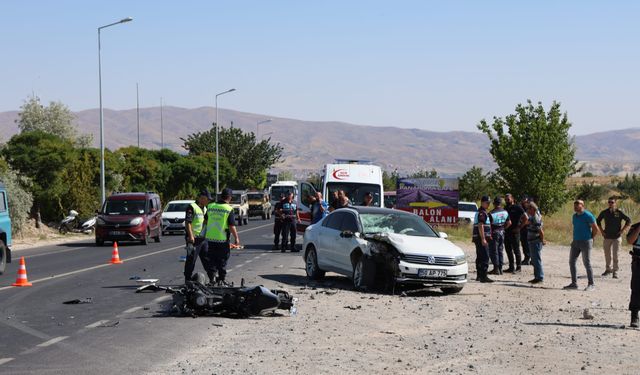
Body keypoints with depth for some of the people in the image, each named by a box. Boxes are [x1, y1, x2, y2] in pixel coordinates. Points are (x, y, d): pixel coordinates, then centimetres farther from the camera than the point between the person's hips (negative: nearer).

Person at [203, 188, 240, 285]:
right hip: (223, 240, -4)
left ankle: (212, 278, 17)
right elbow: (232, 226, -13)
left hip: (210, 238, 4)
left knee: (212, 260, 15)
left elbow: (205, 222, 15)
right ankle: (221, 280, 8)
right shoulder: (229, 209, -10)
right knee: (222, 261, 7)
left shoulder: (210, 206, 4)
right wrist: (236, 238, -4)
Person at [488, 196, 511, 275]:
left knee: (493, 251, 0)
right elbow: (509, 223, 11)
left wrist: (489, 234, -9)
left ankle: (496, 269, -1)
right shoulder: (505, 212, 5)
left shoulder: (492, 213, -15)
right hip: (502, 232, 6)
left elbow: (489, 224, -18)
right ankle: (500, 268, 15)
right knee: (500, 251, 14)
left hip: (494, 233, -6)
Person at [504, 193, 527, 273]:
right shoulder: (505, 208, 13)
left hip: (514, 232, -7)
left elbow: (525, 218, -8)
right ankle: (511, 267, 18)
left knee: (516, 250, -1)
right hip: (506, 232, 7)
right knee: (508, 250, 10)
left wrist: (519, 227, -11)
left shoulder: (518, 207, -6)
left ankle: (518, 267, 5)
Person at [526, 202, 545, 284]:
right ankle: (537, 277, 22)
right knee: (534, 261, 15)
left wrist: (542, 241, -13)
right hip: (532, 242, 10)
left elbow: (541, 232, -22)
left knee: (537, 260, -6)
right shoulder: (532, 217, 9)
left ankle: (540, 277, -2)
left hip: (536, 242, -10)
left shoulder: (536, 219, -20)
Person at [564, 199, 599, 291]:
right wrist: (575, 239, 14)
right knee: (572, 262, 6)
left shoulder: (588, 216, -11)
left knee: (587, 263, -5)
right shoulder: (574, 216, 12)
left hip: (585, 242, -8)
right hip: (575, 242, 8)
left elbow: (595, 229, -8)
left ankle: (591, 284, 3)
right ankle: (574, 283, 14)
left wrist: (590, 238, 1)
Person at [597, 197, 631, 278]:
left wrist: (622, 230, -6)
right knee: (607, 254, 11)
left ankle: (615, 272, 0)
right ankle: (608, 269, 27)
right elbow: (598, 221, 18)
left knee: (615, 255, -6)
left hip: (617, 237, -3)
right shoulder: (604, 212, 2)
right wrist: (601, 231, 9)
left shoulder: (619, 212, -7)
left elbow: (628, 221, -2)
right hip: (607, 237, 3)